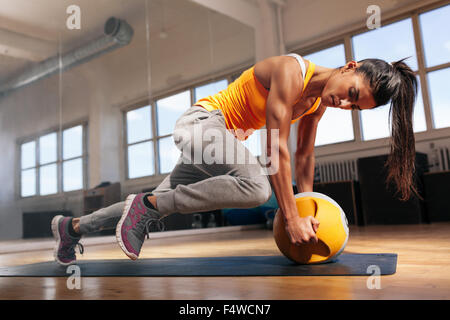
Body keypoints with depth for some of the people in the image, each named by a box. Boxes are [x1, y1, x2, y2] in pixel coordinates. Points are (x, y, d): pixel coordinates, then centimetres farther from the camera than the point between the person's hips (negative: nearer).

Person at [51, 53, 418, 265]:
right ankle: (146, 204, -20)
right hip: (202, 121, -9)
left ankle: (73, 226, 30)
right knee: (257, 185, -34)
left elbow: (304, 155, 10)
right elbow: (277, 149, -26)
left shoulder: (320, 99, 3)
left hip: (230, 136, 9)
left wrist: (306, 208, 12)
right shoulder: (291, 72, -23)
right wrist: (291, 219, -24)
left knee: (156, 208, 12)